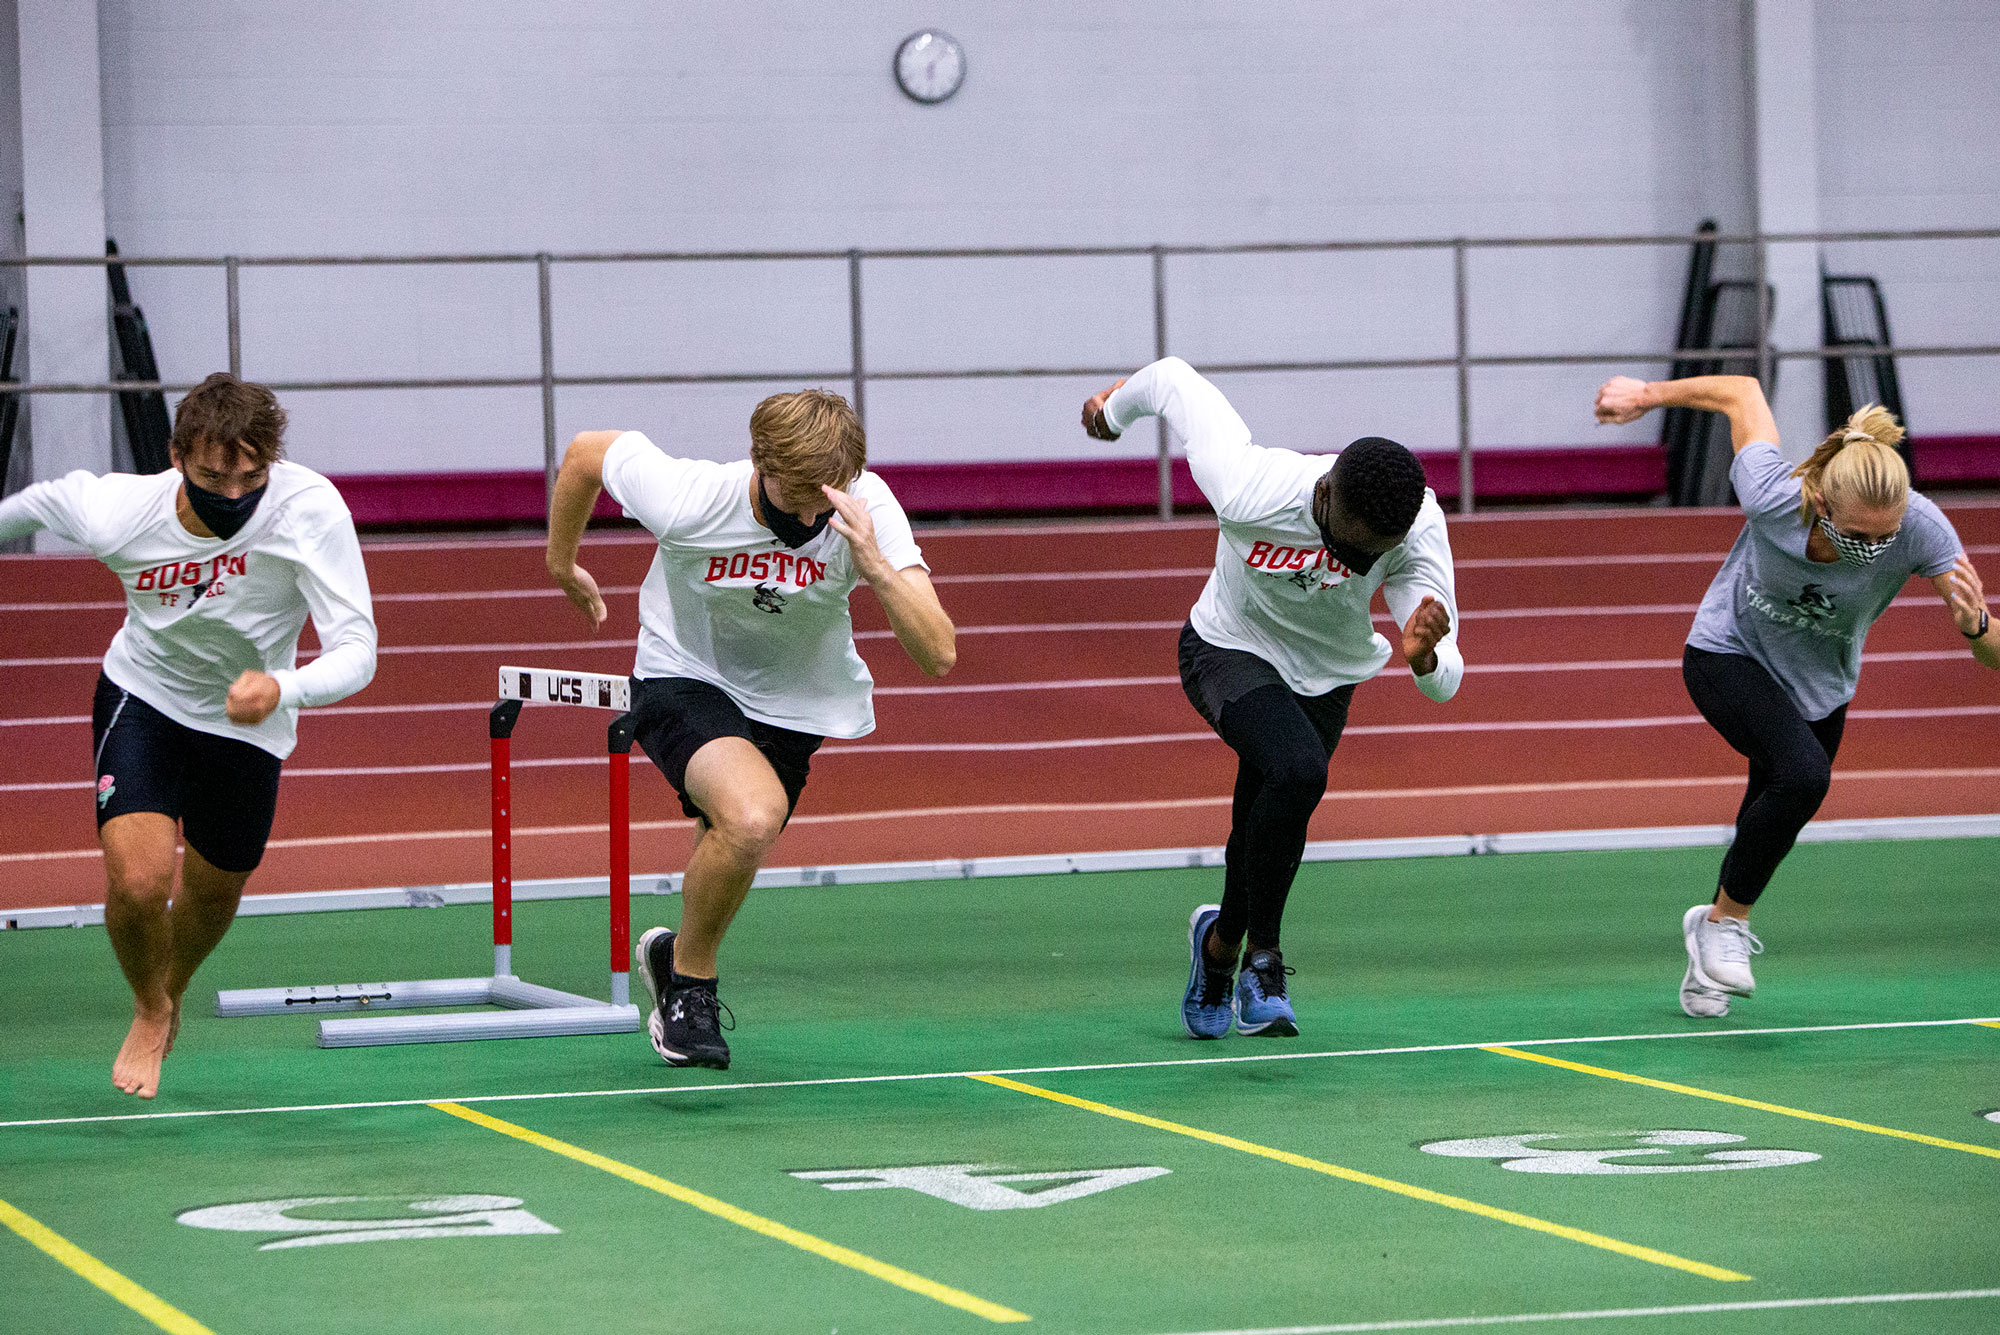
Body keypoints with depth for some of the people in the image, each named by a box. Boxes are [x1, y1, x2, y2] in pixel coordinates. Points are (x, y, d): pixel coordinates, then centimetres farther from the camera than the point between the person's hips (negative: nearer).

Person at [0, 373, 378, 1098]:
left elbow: (355, 650, -38)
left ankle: (172, 990, 54)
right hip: (143, 696, -1)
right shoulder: (117, 514, -29)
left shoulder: (310, 508, -35)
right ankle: (150, 1010, 15)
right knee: (139, 880, -19)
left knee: (213, 892, 18)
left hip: (246, 722, 1)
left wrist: (281, 690, -57)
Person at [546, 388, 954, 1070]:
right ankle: (689, 978, -5)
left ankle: (672, 956, 55)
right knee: (753, 815, -31)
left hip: (794, 706, 4)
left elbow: (938, 656, -32)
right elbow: (586, 450, -9)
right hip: (685, 680, -4)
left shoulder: (868, 508, -27)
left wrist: (874, 566, -48)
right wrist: (561, 564, 6)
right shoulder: (686, 500, -30)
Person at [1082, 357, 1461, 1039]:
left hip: (1326, 677, 4)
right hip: (1231, 650, -4)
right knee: (1296, 770, -30)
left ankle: (1222, 940, 46)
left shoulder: (1419, 528, -30)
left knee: (1265, 838, 12)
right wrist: (1115, 407, 2)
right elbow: (1173, 378, -20)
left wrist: (1423, 659, -55)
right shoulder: (1249, 492, -37)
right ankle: (1261, 955, -12)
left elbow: (1445, 684, -30)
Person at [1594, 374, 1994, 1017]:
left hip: (1819, 683, 4)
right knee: (1803, 774, -29)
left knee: (1773, 815, 16)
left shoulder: (1922, 528, -33)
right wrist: (1645, 396, -3)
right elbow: (1742, 392, -18)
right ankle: (1724, 920, -8)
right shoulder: (1774, 498, -37)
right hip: (1730, 656, -4)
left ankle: (1714, 950, 44)